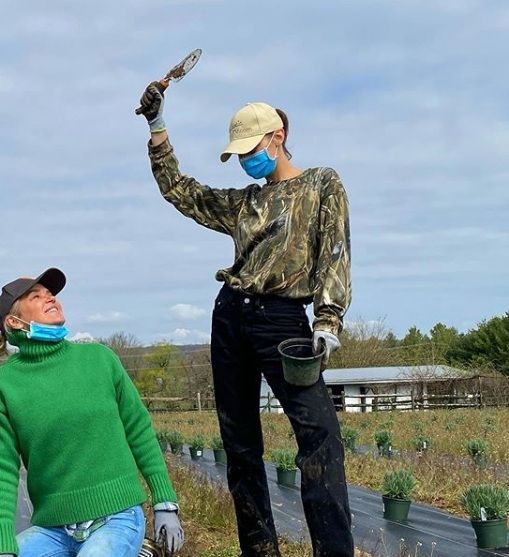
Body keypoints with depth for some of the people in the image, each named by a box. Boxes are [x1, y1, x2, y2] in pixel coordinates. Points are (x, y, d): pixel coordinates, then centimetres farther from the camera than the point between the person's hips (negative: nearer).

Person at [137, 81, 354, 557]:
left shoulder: (323, 184, 6)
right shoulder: (242, 202, 20)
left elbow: (334, 254, -4)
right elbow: (176, 189, 26)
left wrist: (328, 320, -17)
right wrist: (157, 127, 19)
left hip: (282, 318, -6)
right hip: (230, 316, 6)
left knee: (319, 432, -21)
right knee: (239, 443, 5)